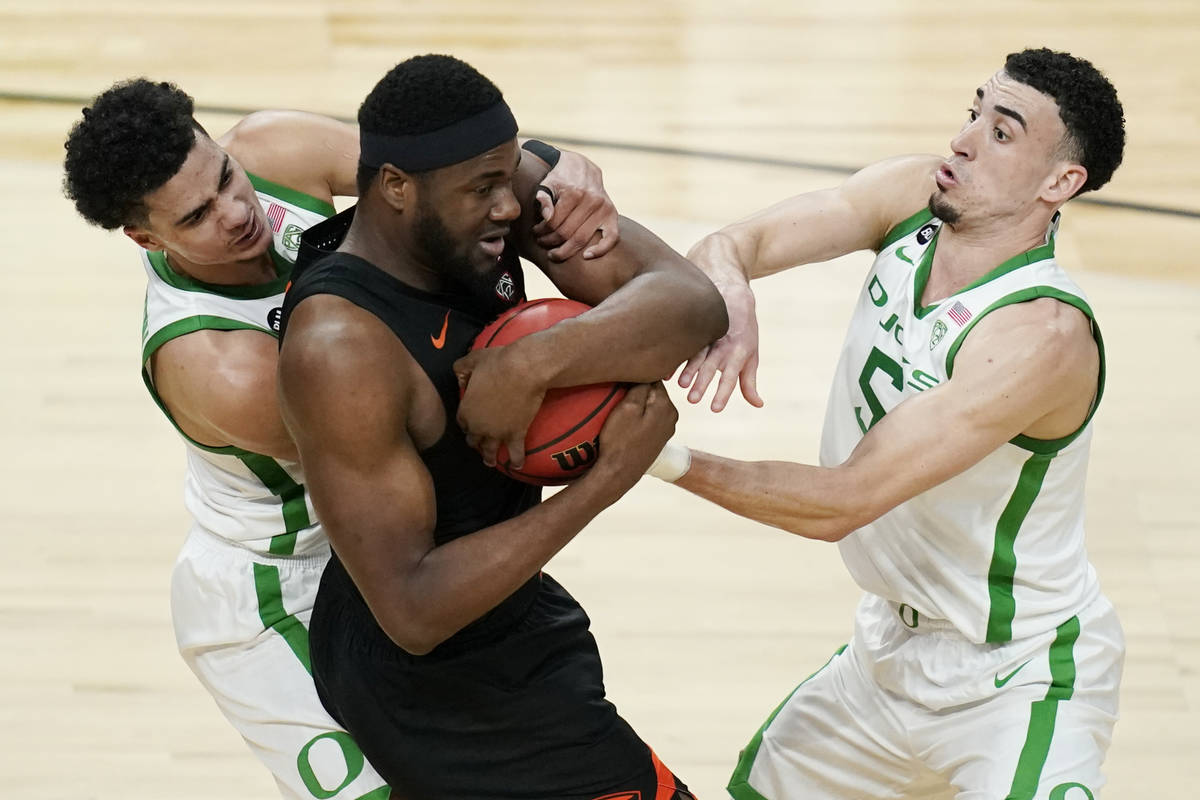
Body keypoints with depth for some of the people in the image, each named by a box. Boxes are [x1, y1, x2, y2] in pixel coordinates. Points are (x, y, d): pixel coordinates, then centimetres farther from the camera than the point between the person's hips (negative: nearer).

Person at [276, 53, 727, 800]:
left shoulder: (507, 190, -12)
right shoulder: (338, 350, -32)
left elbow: (693, 301, -21)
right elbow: (414, 613, -33)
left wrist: (535, 362, -36)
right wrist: (606, 480, -34)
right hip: (431, 684, -8)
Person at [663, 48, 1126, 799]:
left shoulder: (1044, 335, -32)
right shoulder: (911, 194, -9)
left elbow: (842, 503, -33)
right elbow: (728, 245, -16)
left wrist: (669, 459, -36)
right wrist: (732, 302, -38)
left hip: (1021, 679, -7)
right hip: (893, 645, 8)